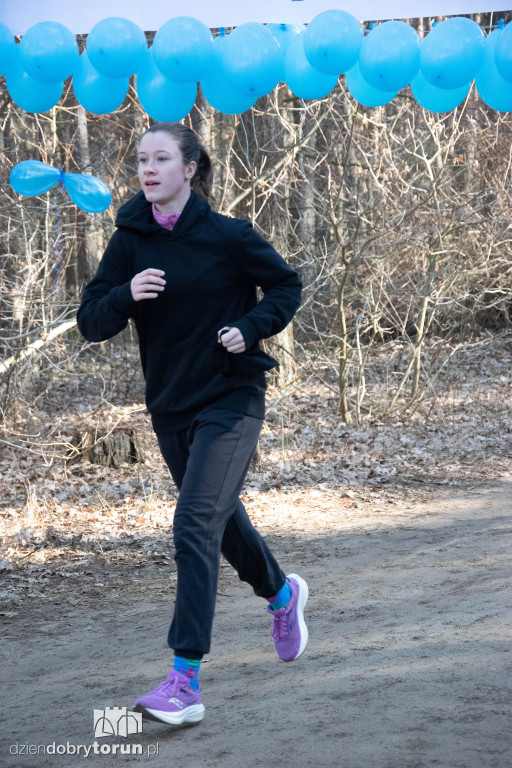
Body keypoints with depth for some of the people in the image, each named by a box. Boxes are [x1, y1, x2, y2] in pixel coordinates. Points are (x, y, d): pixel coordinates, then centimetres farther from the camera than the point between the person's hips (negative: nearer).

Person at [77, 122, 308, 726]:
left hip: (231, 400, -5)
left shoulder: (227, 237, -10)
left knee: (195, 526, -18)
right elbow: (90, 323, -3)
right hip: (170, 406, 5)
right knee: (223, 520, 21)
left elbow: (286, 285, 3)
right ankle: (282, 595, 52)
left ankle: (185, 681, -20)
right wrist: (125, 296, -23)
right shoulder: (129, 242, -1)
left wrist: (251, 328, -14)